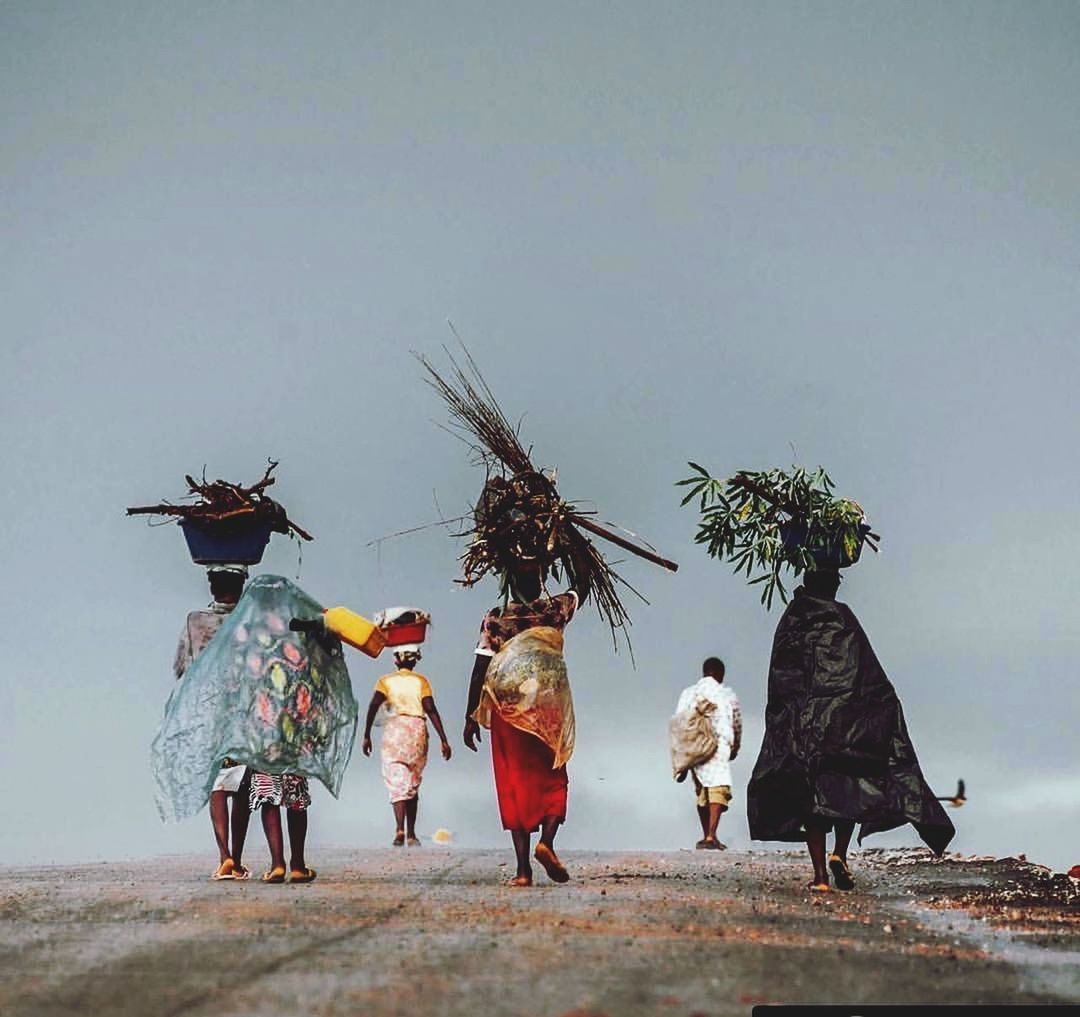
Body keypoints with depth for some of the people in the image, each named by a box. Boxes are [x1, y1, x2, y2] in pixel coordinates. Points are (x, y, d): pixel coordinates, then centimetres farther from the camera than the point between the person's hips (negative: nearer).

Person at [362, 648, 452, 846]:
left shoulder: (385, 681, 8)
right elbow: (431, 710, -2)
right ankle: (411, 834, 14)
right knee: (413, 785, 12)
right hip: (418, 730, 1)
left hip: (394, 730, -1)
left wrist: (366, 736, -4)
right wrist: (443, 740, -3)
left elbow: (373, 706, -6)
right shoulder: (421, 682, 8)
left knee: (397, 783, -5)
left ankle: (400, 829, -25)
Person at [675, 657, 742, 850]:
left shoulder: (688, 693, 11)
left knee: (701, 793, 17)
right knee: (718, 790, -10)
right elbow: (737, 726, 15)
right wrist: (736, 748, 35)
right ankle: (711, 836, -25)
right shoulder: (728, 695, 6)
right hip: (718, 750, -4)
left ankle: (706, 837, 26)